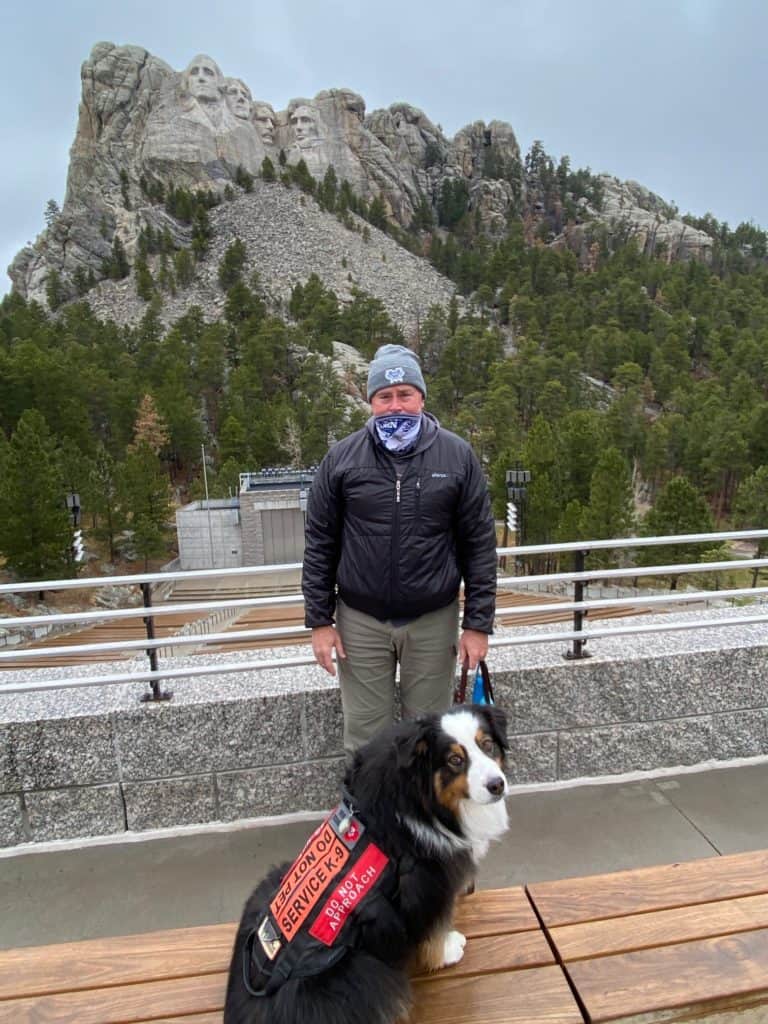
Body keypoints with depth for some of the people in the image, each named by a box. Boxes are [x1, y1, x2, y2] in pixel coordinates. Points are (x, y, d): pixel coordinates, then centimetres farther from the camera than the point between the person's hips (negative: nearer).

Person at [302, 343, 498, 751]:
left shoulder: (458, 456, -5)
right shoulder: (341, 457, -4)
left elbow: (479, 544, -2)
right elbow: (320, 544, 0)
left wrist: (478, 624, -3)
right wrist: (319, 620, -1)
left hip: (433, 621, 0)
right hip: (360, 622, 0)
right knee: (366, 733, 15)